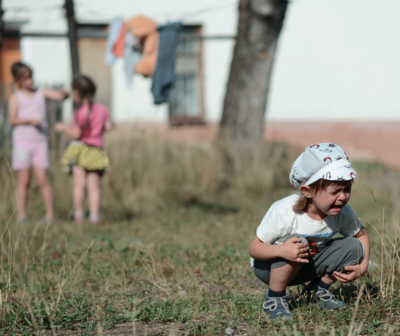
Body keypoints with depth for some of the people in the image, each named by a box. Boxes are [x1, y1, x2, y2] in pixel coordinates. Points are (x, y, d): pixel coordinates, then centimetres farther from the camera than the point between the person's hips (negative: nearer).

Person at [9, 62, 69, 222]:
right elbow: (12, 119, -7)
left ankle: (50, 215, -2)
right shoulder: (16, 97, 2)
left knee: (42, 179, -5)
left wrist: (64, 93, -22)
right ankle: (21, 215, 5)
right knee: (24, 180, 0)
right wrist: (30, 120, -21)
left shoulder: (41, 92, 9)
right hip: (22, 140, -1)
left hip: (40, 140, 1)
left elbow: (60, 96, 1)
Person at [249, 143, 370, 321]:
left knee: (354, 247, -14)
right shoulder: (284, 212, -32)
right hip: (268, 266, -5)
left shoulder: (343, 213, -16)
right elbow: (254, 248, -26)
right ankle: (274, 299, -16)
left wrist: (362, 266, -14)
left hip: (307, 265, 5)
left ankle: (317, 290, 9)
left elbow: (362, 234, 3)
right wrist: (281, 251, -47)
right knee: (297, 243, -37)